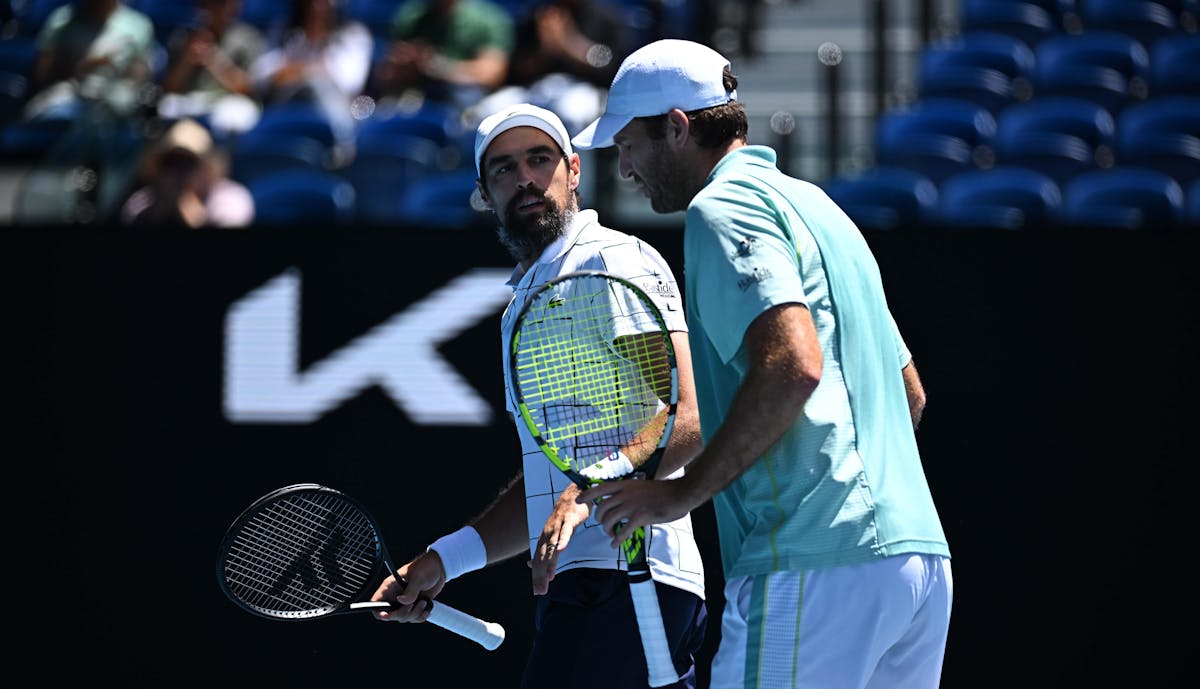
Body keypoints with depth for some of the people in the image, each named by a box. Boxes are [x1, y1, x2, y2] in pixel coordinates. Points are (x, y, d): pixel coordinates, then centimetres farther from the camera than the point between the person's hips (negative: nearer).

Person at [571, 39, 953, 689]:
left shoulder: (724, 207, -5)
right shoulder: (812, 203, 25)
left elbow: (792, 365, -21)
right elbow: (911, 393, 29)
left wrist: (682, 491, -15)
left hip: (815, 564, -9)